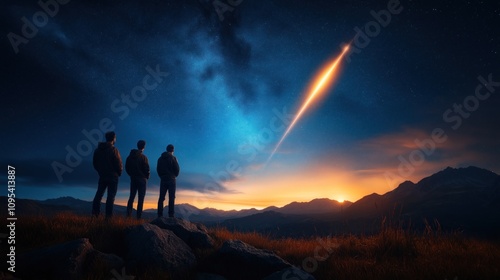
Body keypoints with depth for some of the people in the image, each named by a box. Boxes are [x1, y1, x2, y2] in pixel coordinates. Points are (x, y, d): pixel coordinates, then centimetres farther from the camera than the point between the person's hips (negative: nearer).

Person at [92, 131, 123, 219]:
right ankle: (108, 215, -3)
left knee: (99, 194, 11)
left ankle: (94, 213, 7)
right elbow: (119, 164, -14)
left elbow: (95, 163, 11)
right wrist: (119, 173, 4)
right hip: (113, 177, -5)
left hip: (102, 176, 5)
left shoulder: (98, 150, 7)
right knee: (110, 196, -2)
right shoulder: (114, 150, -14)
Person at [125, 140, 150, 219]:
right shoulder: (143, 157, -13)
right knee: (141, 198, -1)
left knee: (131, 196, 11)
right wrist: (147, 177, 3)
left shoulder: (130, 156, 5)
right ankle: (138, 216, -3)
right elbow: (146, 168, -14)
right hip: (142, 179, -5)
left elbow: (127, 167, 9)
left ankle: (128, 214, 4)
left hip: (133, 179, 5)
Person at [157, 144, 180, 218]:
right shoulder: (173, 158, -5)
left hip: (163, 180, 4)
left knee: (161, 197, 5)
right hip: (171, 180, -4)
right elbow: (177, 169, -7)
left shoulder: (160, 158, 9)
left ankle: (160, 214, 1)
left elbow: (158, 169, 10)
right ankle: (171, 214, -7)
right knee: (171, 198, -3)